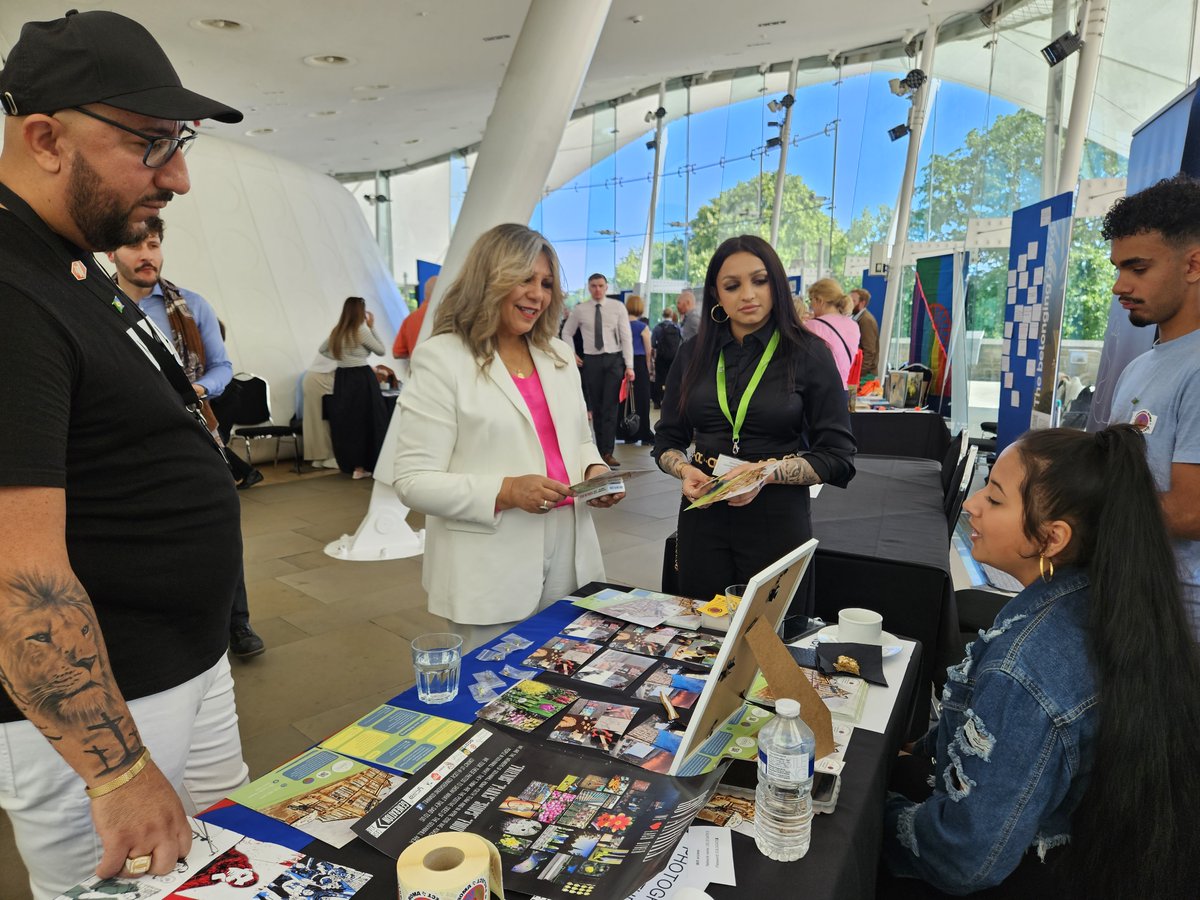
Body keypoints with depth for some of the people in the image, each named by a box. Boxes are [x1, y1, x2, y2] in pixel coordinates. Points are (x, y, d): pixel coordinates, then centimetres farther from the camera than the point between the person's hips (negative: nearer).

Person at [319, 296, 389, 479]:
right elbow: (381, 350, -1)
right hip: (361, 378, -7)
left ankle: (352, 465, 17)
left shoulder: (337, 332, 9)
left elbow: (321, 349, 23)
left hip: (343, 379, 7)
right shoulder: (361, 331, -10)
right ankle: (362, 466, 3)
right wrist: (372, 327, 2)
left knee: (347, 421, 11)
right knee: (368, 421, 0)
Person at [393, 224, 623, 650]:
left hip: (569, 553, 6)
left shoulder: (559, 354, 11)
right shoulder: (442, 358, -8)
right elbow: (413, 481, -12)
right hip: (492, 570, -5)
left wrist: (594, 470, -3)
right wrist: (506, 492, -23)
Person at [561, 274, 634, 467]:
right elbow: (566, 333, 17)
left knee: (610, 407, -7)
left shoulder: (617, 307, 0)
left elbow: (626, 337, -3)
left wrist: (629, 366, -8)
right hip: (591, 361, 2)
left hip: (614, 359, -1)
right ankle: (600, 449, 15)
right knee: (596, 407, 7)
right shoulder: (580, 310, 3)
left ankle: (608, 452, -8)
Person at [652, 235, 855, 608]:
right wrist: (685, 470, -12)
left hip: (778, 520, -2)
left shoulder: (808, 355, -5)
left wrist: (767, 473, -20)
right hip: (702, 518, 3)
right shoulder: (693, 354, 5)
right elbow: (668, 440, 9)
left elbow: (837, 456, -6)